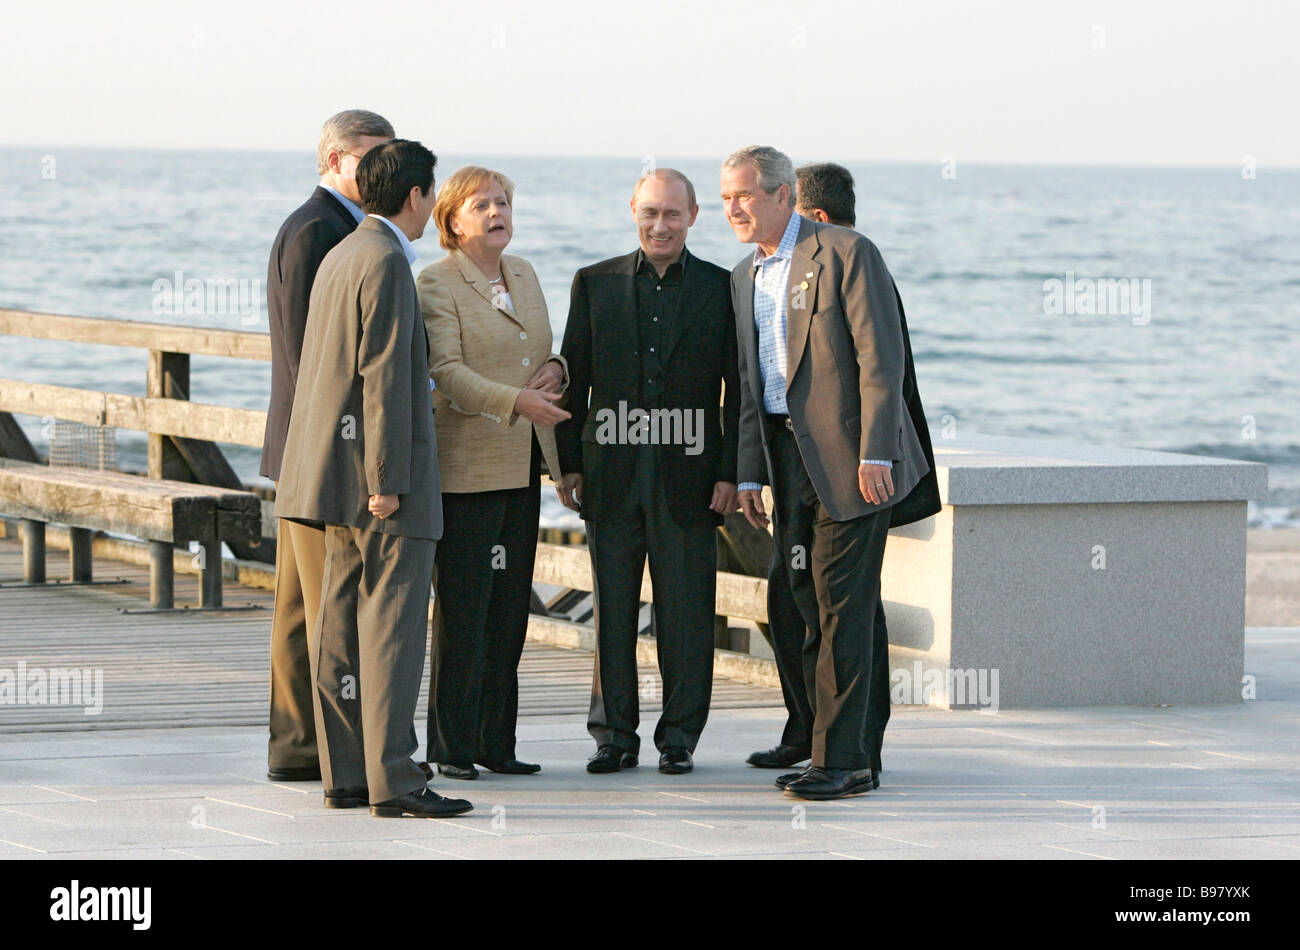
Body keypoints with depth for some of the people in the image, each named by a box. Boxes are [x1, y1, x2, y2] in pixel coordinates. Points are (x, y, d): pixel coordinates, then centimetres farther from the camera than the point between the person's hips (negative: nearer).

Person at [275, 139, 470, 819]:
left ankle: (345, 775, 9)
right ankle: (392, 780, -13)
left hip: (343, 475, 10)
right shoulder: (387, 262, -14)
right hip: (380, 463, -10)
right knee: (392, 626, -10)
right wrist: (387, 480, -20)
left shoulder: (340, 256, 16)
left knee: (343, 627, 8)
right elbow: (384, 375, -19)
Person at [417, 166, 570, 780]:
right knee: (462, 608, -6)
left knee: (510, 606, 8)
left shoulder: (523, 274, 16)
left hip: (522, 464, 7)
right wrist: (514, 401, -28)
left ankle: (495, 740, 14)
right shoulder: (436, 283, -7)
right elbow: (446, 368, -17)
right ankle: (451, 746, 0)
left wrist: (554, 369, 2)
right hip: (467, 465, -7)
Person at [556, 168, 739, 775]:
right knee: (612, 609, 4)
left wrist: (730, 473, -4)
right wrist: (568, 464, 3)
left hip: (687, 475, -1)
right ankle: (615, 734, 11)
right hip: (612, 475, 1)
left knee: (685, 610, 1)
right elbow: (573, 378, 9)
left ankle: (679, 736, 9)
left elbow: (740, 389, 3)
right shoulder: (596, 284, 8)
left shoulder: (721, 290, 4)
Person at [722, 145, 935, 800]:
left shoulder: (846, 254, -8)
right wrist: (749, 475, 14)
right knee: (805, 608, 7)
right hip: (787, 454, 8)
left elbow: (880, 358, -13)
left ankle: (837, 760, -7)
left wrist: (874, 452, -19)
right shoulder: (745, 277, 16)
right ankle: (850, 763, 12)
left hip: (849, 458, -8)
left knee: (843, 608, -8)